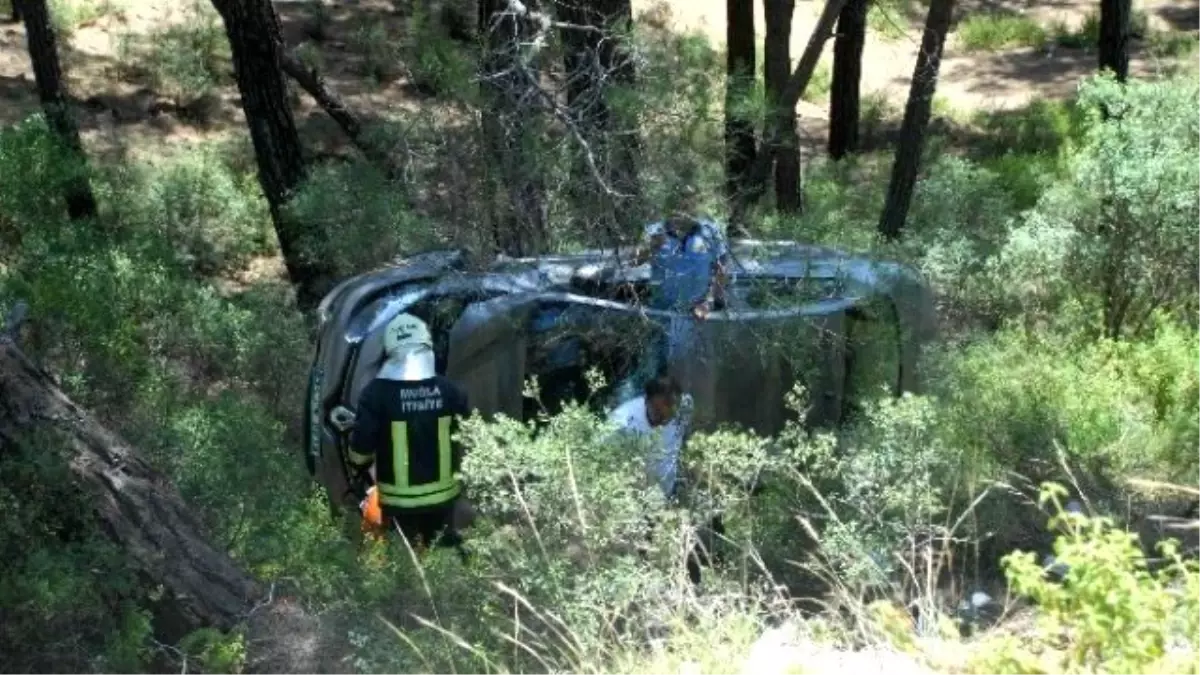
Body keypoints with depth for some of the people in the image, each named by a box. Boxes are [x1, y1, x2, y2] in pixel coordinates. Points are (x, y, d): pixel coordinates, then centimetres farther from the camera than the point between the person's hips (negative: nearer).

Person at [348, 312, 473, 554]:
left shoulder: (376, 392, -16)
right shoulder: (449, 389, -7)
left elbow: (362, 443, -13)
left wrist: (360, 470, 7)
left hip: (398, 499, -3)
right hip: (443, 494, 3)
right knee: (445, 552, 22)